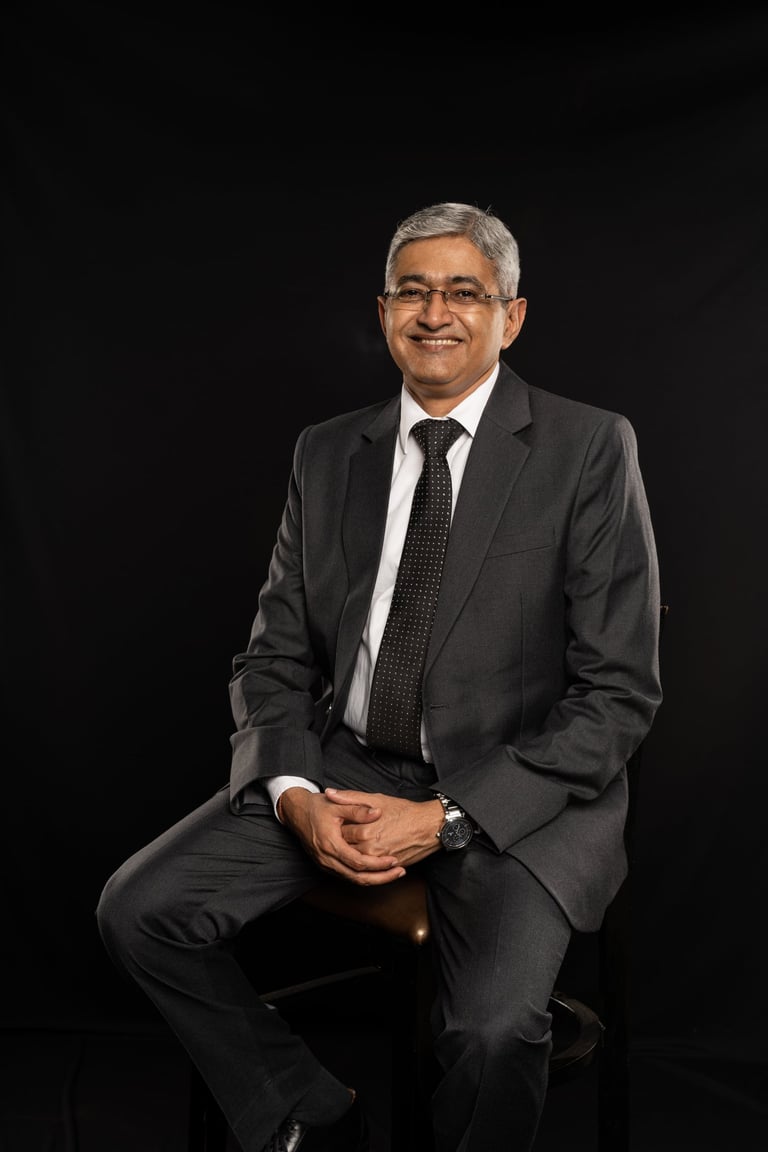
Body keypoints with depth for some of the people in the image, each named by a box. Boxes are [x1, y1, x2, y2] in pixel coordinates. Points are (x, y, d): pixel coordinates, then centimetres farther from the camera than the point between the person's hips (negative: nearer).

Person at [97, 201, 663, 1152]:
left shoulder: (589, 449, -5)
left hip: (517, 791, -4)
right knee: (137, 909, -10)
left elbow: (619, 693, -9)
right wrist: (295, 796, -10)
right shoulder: (326, 453, 9)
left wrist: (445, 817, -16)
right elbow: (274, 658, 11)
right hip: (346, 769, 5)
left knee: (493, 1030, -29)